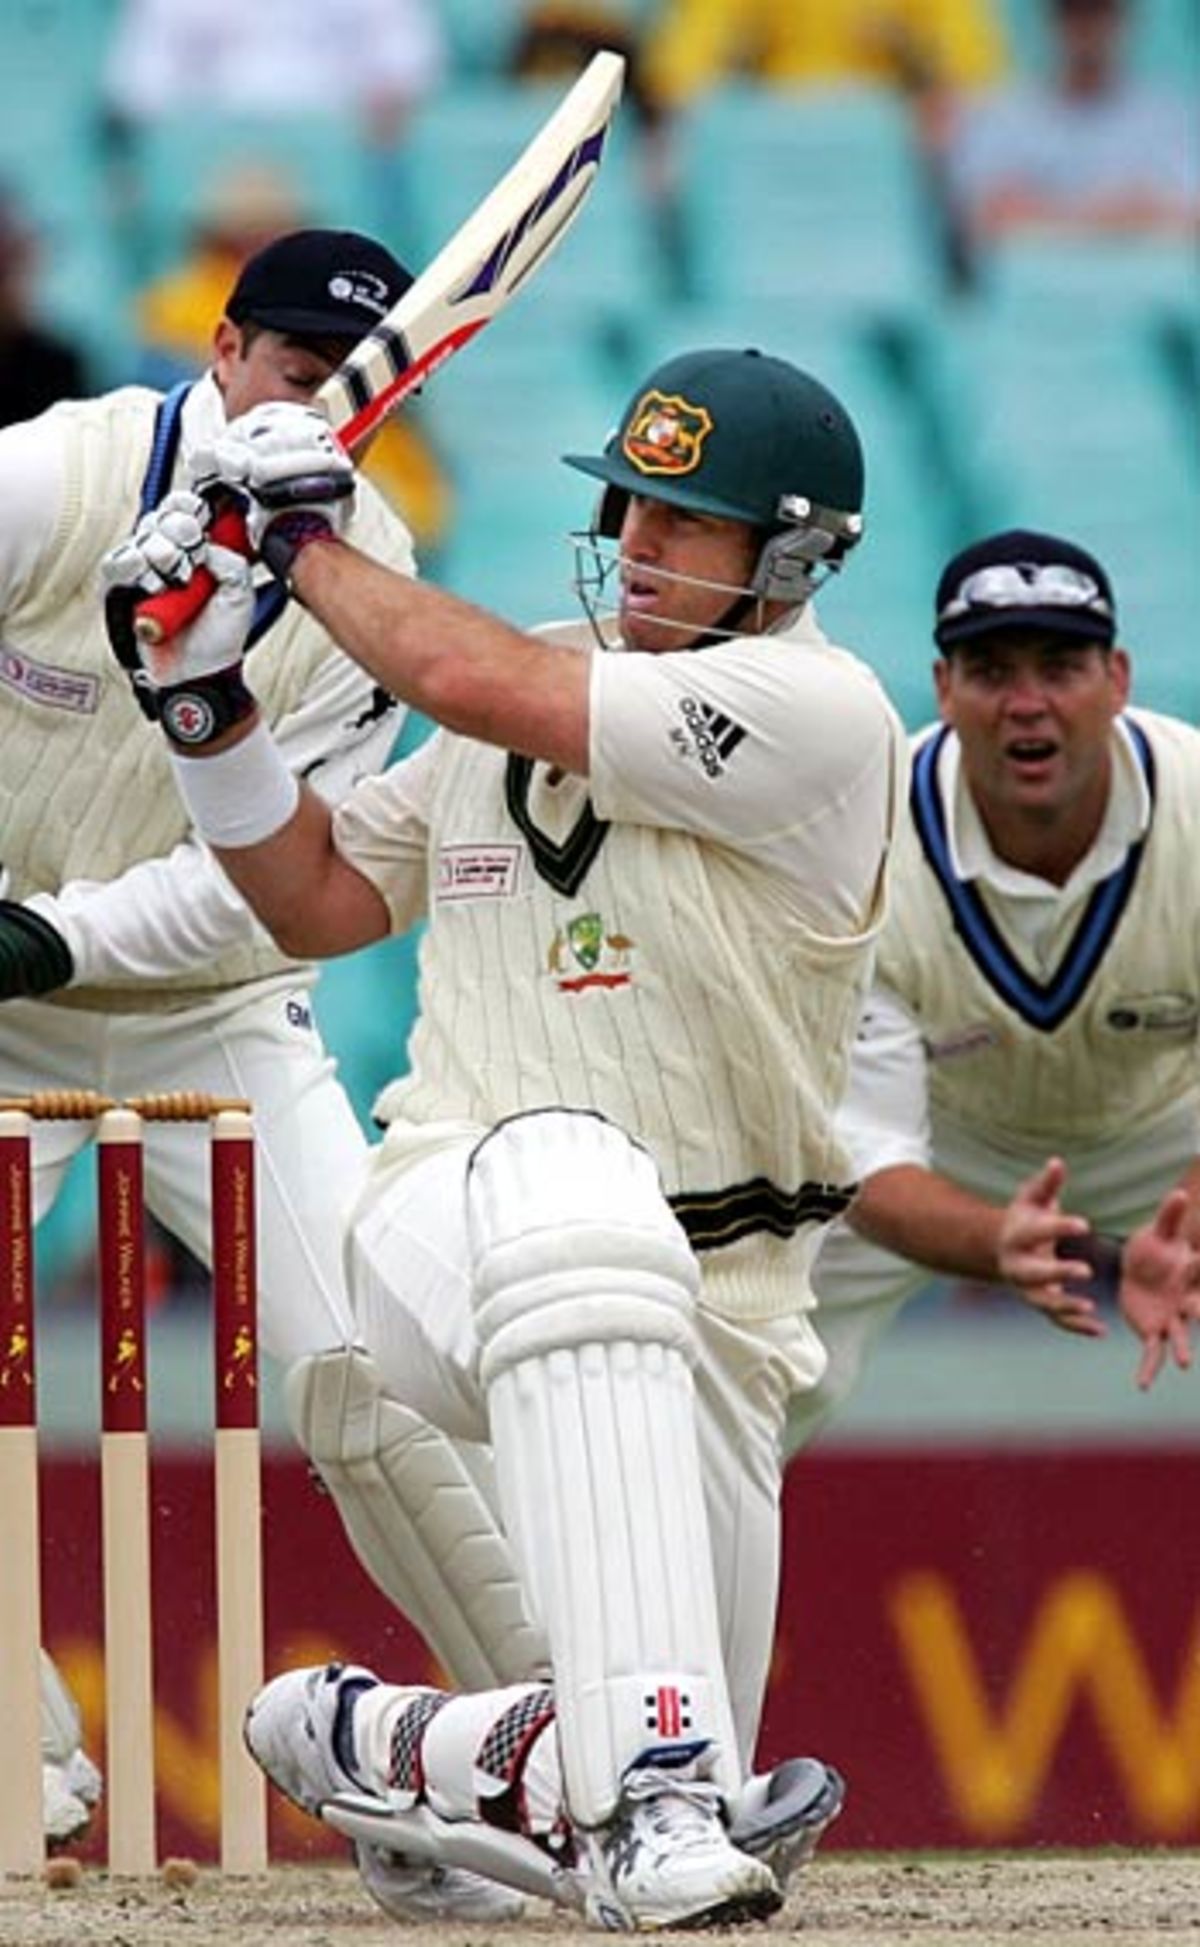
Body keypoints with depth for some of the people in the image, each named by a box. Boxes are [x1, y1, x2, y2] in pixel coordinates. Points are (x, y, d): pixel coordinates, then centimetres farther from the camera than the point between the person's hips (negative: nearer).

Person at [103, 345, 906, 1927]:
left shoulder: (820, 713, -10)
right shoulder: (551, 678, 10)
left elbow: (476, 684, -17)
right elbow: (317, 900, 21)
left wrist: (308, 542, -4)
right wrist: (207, 693, 8)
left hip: (709, 1299, -1)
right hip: (452, 1241, 1)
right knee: (576, 1179, -40)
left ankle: (382, 1743, 32)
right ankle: (652, 1785, -48)